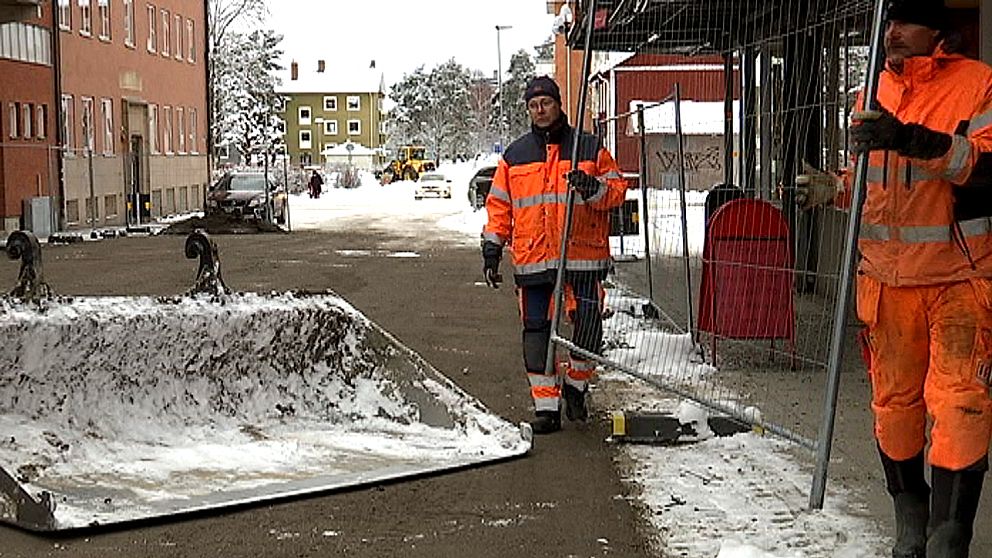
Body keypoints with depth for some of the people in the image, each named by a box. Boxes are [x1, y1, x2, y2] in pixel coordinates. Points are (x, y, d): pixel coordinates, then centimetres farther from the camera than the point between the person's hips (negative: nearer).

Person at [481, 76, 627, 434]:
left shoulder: (589, 148, 6)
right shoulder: (515, 155, 12)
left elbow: (617, 190, 5)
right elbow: (499, 204, 15)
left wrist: (594, 187, -16)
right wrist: (492, 248, 9)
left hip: (583, 255, -2)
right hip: (532, 257, 2)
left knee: (588, 327, -3)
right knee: (536, 330, 0)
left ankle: (576, 385, 22)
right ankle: (546, 405, 7)